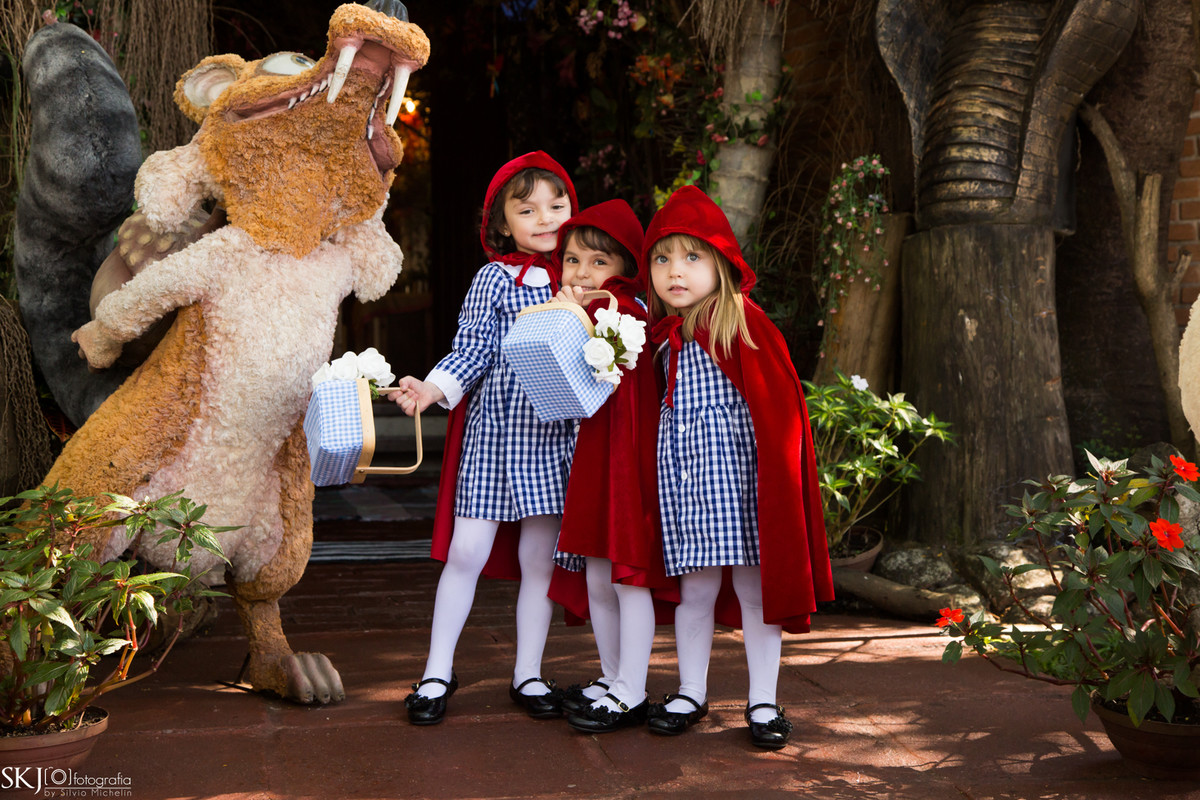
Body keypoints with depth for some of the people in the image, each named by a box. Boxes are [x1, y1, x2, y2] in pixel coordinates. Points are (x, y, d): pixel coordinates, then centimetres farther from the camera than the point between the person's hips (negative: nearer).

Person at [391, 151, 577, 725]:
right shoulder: (495, 278, 0)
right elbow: (471, 351, -3)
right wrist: (432, 388, -18)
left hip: (557, 430, 2)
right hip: (494, 423, -2)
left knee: (539, 556, 6)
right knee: (467, 551, -2)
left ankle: (528, 674, 20)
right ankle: (438, 672, 12)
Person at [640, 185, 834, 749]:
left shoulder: (744, 324, -8)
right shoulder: (661, 333, 8)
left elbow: (779, 404, -9)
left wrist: (775, 467, -13)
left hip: (737, 469, -4)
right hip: (681, 469, 4)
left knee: (753, 585, 4)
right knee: (695, 585, 12)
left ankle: (763, 702, 15)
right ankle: (691, 694, 25)